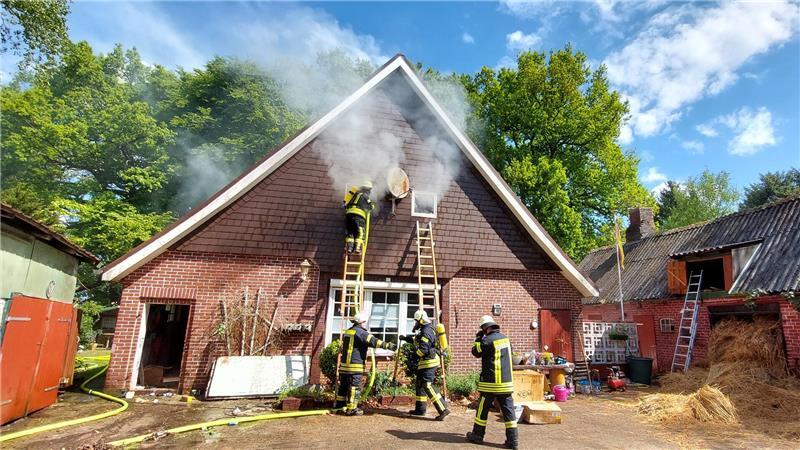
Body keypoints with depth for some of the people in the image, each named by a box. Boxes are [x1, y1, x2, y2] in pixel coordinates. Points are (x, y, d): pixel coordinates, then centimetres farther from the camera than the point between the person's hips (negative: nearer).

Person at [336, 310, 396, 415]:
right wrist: (388, 345, -31)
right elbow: (373, 341, -26)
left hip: (344, 364, 8)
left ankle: (340, 405, 25)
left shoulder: (348, 331, 14)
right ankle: (351, 409, 3)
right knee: (354, 387, 0)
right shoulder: (361, 333, -14)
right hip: (355, 365, -8)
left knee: (343, 386, 17)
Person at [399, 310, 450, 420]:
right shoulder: (428, 329, 11)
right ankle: (420, 409, 26)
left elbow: (422, 351, -25)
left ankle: (443, 409, -13)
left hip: (429, 362, -10)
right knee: (420, 384, 17)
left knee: (427, 385, -11)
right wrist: (406, 338, 24)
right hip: (428, 361, 10)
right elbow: (417, 338, 29)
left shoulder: (426, 332, -21)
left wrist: (415, 347, -7)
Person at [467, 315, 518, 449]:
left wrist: (478, 339, 7)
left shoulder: (488, 340, -16)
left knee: (483, 409, 8)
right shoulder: (505, 338, 6)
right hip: (507, 382, 6)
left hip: (491, 382, -6)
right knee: (508, 409, 6)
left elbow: (476, 352, -3)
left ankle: (477, 435, 19)